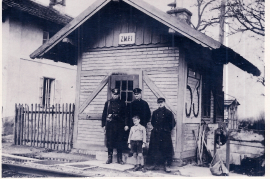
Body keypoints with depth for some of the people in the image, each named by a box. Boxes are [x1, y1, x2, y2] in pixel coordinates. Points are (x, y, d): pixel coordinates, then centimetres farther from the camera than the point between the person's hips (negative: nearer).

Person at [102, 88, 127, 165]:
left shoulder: (122, 103, 8)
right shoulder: (108, 103, 8)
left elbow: (125, 115, 8)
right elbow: (104, 114, 8)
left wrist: (125, 125, 0)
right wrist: (103, 125, 3)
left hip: (119, 125, 0)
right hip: (109, 125, 0)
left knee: (119, 142, 1)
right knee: (110, 141, 1)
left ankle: (119, 158, 9)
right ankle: (109, 158, 10)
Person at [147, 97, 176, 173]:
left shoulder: (168, 113, -2)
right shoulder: (155, 113, 9)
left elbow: (173, 123, 2)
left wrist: (167, 130, 1)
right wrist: (155, 128, 13)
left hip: (165, 135, -4)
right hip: (155, 134, 4)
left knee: (166, 150, -3)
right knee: (154, 150, 6)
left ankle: (166, 166, 4)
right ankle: (155, 165, 18)